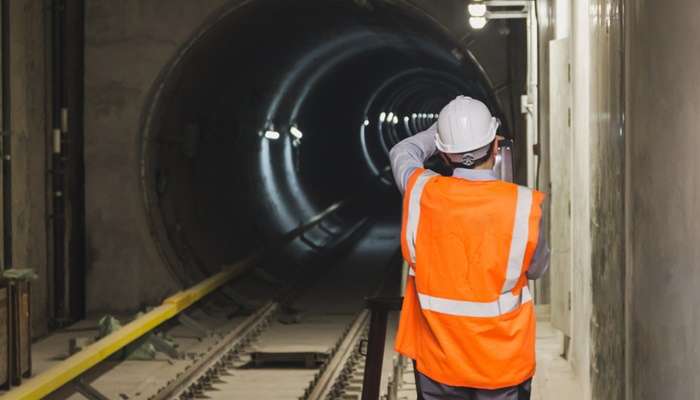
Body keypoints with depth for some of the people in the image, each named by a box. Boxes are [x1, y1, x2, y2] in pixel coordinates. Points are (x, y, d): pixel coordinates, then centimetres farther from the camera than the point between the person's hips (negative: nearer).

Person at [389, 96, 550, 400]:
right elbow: (537, 269, 1)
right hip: (503, 366, -1)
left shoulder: (421, 193, -13)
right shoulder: (526, 205, -18)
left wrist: (445, 129, 21)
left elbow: (402, 153, 11)